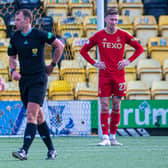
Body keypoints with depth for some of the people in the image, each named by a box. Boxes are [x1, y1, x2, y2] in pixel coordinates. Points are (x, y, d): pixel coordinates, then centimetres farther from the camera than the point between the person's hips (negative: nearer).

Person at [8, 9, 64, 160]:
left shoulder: (40, 35, -8)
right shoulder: (15, 38, 6)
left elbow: (60, 46, 1)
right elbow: (12, 57, 17)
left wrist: (52, 65, 4)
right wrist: (13, 70, -2)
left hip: (39, 79, -6)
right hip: (24, 80, 6)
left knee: (31, 115, -17)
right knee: (38, 116, 10)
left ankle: (24, 150, -24)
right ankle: (51, 149, 19)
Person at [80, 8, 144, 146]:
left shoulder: (123, 35, 2)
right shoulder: (99, 35, 1)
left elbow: (139, 48, 10)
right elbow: (83, 50, 11)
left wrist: (128, 61, -1)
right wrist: (94, 63, 0)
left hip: (119, 75, 1)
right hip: (104, 76, -1)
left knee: (116, 107, 3)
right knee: (104, 107, -6)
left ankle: (113, 137, 10)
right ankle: (105, 138, -8)